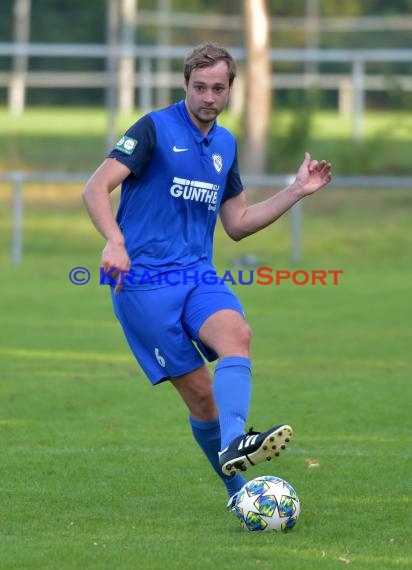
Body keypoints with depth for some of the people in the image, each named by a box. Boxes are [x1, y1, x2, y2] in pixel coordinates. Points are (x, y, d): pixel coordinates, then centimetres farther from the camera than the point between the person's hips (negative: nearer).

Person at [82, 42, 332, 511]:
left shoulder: (226, 145, 16)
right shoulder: (155, 129, -4)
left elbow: (237, 225, 23)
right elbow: (96, 187, -14)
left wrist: (297, 191, 17)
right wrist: (114, 241, -31)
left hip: (198, 274, 4)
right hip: (144, 280, -4)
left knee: (236, 333, -29)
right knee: (199, 391, -9)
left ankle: (233, 445, -45)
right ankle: (237, 488, 3)